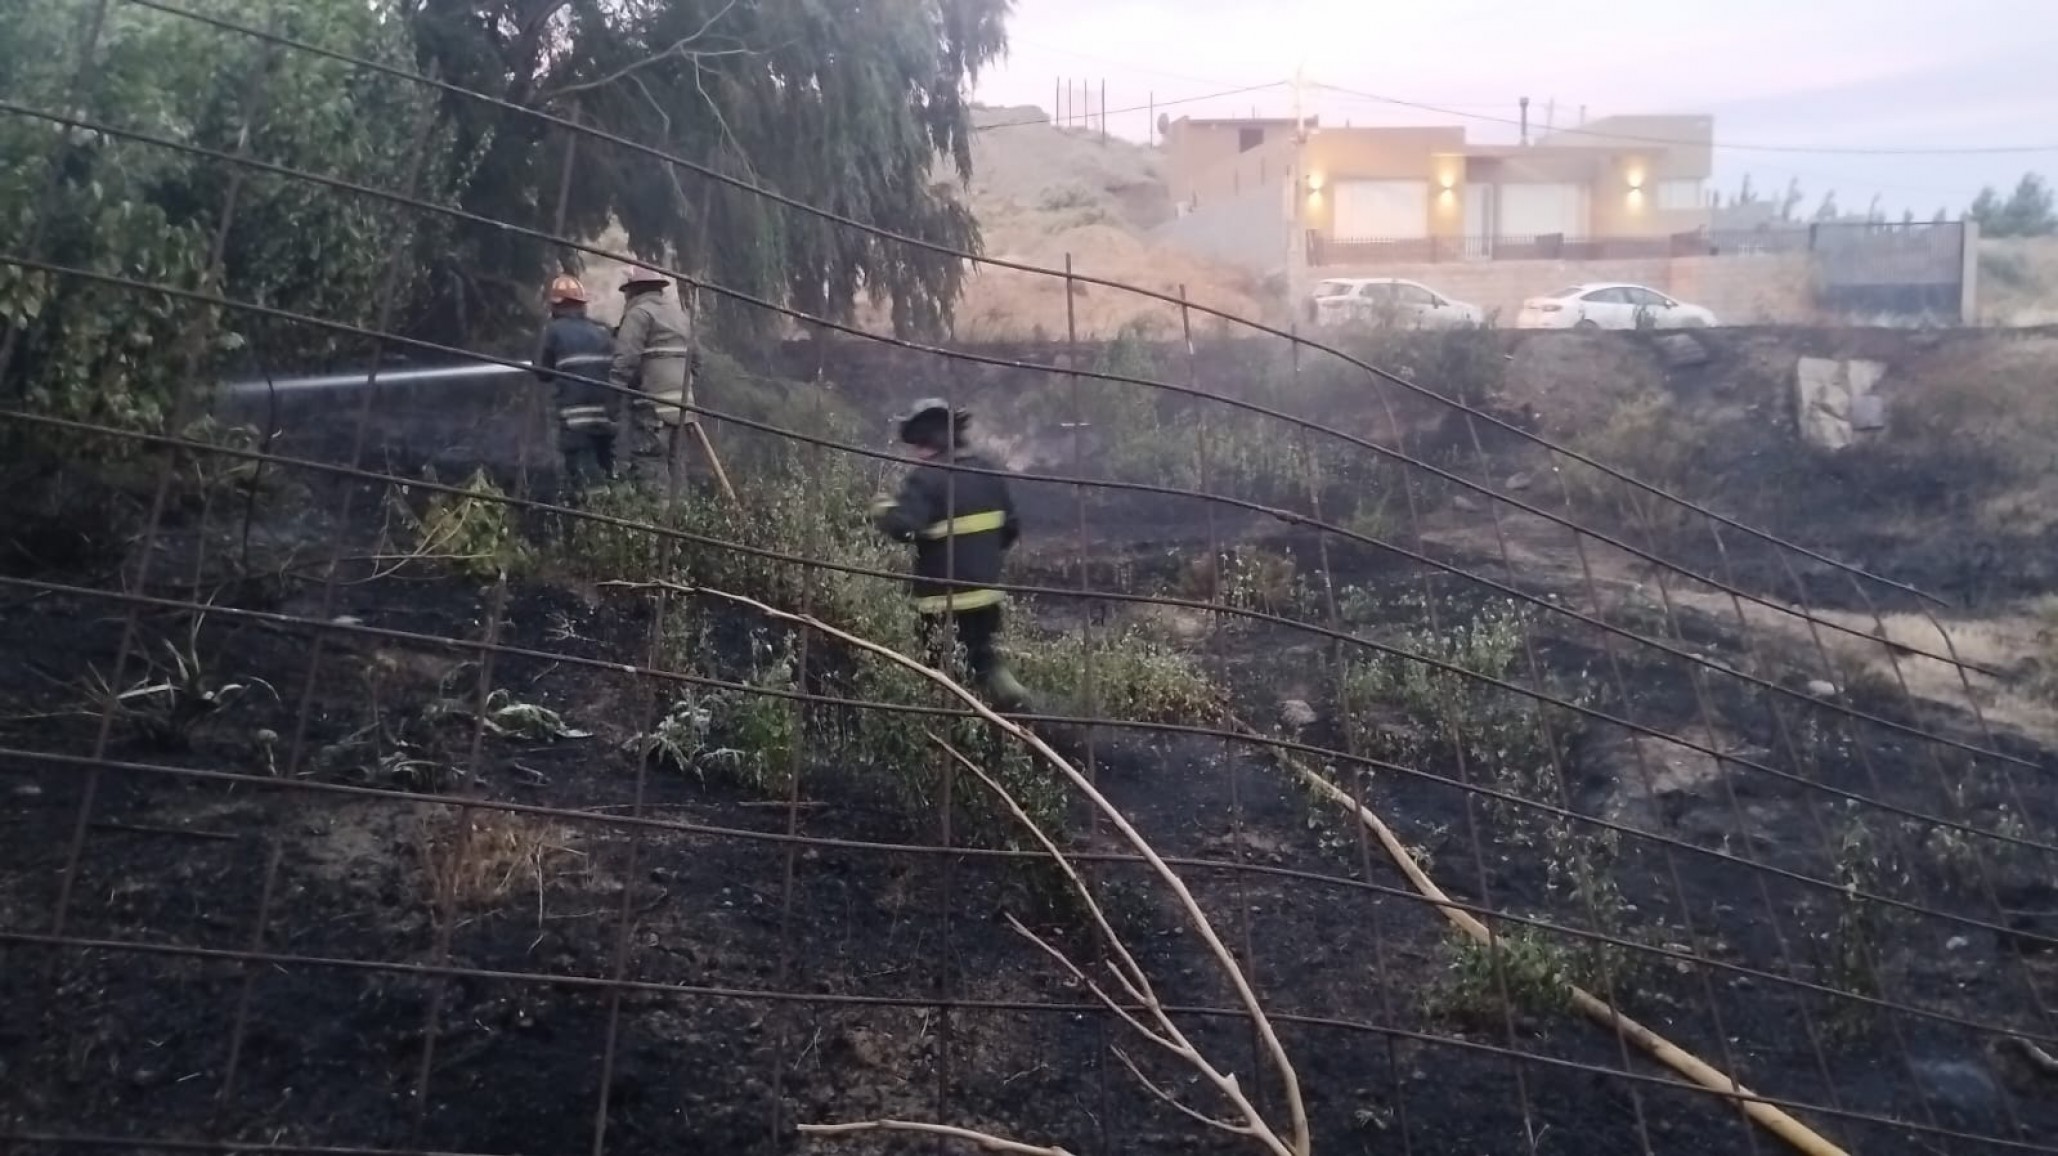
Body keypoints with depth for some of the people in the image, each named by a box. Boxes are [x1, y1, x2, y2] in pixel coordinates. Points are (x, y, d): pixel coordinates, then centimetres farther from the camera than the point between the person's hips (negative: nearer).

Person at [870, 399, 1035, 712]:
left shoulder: (925, 478, -14)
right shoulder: (987, 470, 7)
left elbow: (902, 527, -28)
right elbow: (1011, 526, 13)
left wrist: (882, 510, -7)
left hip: (944, 598, -6)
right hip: (985, 591, 6)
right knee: (987, 663, 19)